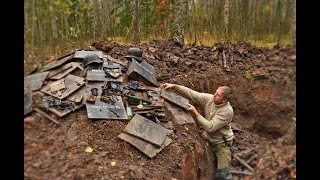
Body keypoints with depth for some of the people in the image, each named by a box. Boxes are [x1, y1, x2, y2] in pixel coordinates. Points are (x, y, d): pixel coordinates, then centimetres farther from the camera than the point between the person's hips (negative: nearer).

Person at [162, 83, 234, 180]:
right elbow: (191, 94, -12)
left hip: (221, 143, -5)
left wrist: (195, 112, -27)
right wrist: (174, 86, -23)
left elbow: (210, 127, -29)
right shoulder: (209, 98, -11)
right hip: (209, 139, 6)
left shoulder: (227, 111, -27)